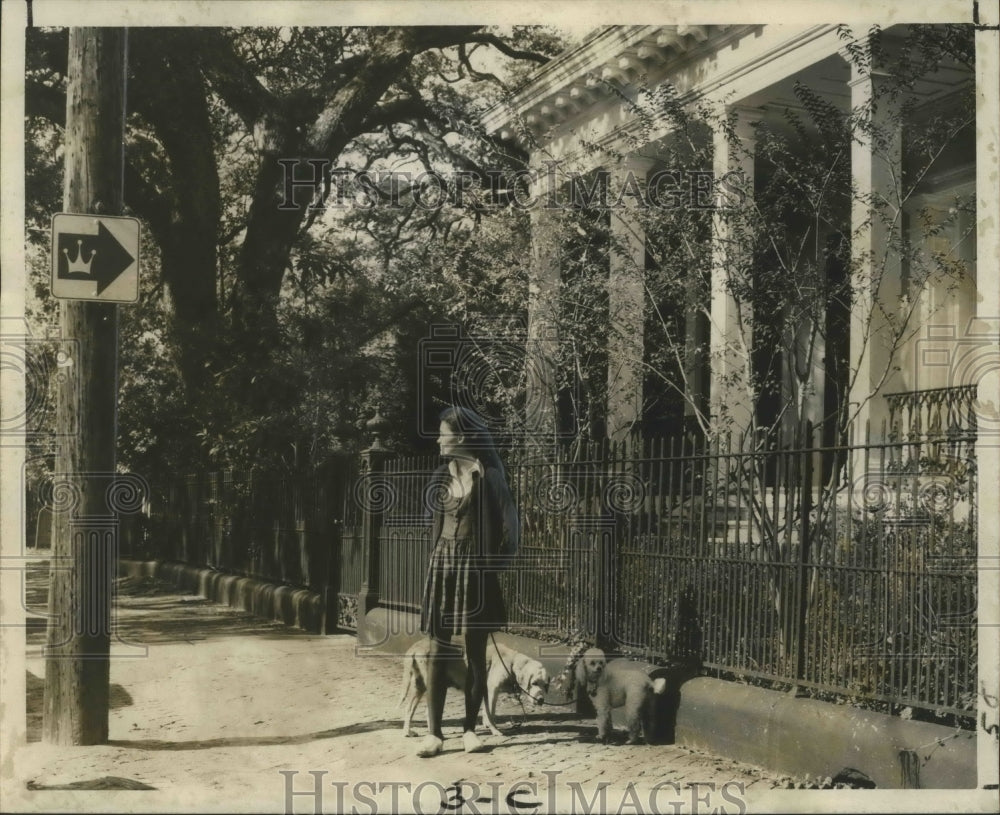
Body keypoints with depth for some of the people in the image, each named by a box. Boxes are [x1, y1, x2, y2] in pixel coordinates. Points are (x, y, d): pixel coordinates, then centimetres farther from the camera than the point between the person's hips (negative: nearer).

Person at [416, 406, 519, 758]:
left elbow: (508, 521, -7)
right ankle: (434, 732, 0)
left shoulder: (487, 477, -7)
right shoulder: (442, 475, 9)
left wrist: (496, 562, -6)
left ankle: (470, 729, 11)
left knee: (475, 652, 2)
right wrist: (438, 554, 13)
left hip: (475, 567, -4)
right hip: (443, 564, 4)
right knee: (438, 650, -1)